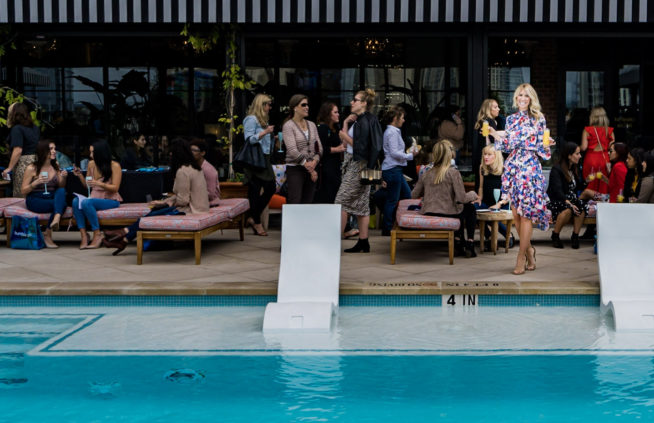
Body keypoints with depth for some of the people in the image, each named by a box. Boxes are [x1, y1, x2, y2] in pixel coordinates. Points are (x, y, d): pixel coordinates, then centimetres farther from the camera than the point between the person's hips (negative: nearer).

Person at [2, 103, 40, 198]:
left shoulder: (17, 129, -11)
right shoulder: (35, 128, 12)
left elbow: (18, 151, -18)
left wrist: (9, 168, -14)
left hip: (23, 164, -8)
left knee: (20, 196, -2)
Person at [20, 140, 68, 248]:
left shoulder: (56, 167, 11)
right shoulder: (31, 169, -3)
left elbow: (61, 187, 15)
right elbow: (23, 191, -1)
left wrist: (63, 178, -6)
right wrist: (36, 183, -18)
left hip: (52, 198, 4)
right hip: (35, 201, -4)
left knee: (62, 191, -30)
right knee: (59, 204, -30)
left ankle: (52, 226, -46)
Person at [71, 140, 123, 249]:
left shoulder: (114, 166, -7)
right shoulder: (91, 164, 10)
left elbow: (115, 188, -12)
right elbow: (87, 186, 20)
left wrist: (99, 184, -27)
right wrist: (80, 175, 2)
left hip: (111, 200, -6)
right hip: (95, 198, 6)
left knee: (86, 202, -33)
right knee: (76, 201, -27)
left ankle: (97, 235, -27)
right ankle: (83, 235, -30)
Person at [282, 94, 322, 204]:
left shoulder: (312, 125, 14)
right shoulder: (288, 126, -4)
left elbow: (319, 147, 10)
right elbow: (292, 150, -13)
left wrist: (315, 161, -10)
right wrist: (307, 166, -14)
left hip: (312, 169, 6)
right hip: (295, 169, -6)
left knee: (308, 202, 4)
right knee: (294, 203, -11)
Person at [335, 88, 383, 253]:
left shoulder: (365, 121, -14)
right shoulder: (357, 120, 16)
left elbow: (360, 146, -19)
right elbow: (344, 134, 15)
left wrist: (346, 137, -8)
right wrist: (346, 122, 2)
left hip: (358, 165, -10)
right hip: (353, 164, 10)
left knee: (342, 202, -9)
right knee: (361, 204, 9)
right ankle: (363, 242, 12)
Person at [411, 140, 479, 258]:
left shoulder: (426, 174, 2)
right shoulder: (453, 173, -12)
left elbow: (413, 195, 7)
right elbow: (461, 198, -16)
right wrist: (473, 195, 5)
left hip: (428, 215, 5)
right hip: (448, 215, -5)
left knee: (459, 209, 35)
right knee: (470, 208, 27)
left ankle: (458, 242, 29)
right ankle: (470, 243, 18)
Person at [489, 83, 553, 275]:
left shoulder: (538, 119, 5)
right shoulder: (511, 119, 14)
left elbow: (540, 147, 6)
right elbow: (507, 146, 14)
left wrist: (546, 145, -15)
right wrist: (495, 135, -1)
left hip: (530, 167, -4)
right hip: (513, 167, 4)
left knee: (526, 214, -8)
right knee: (516, 214, 2)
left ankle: (521, 256, -4)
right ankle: (529, 249, 20)